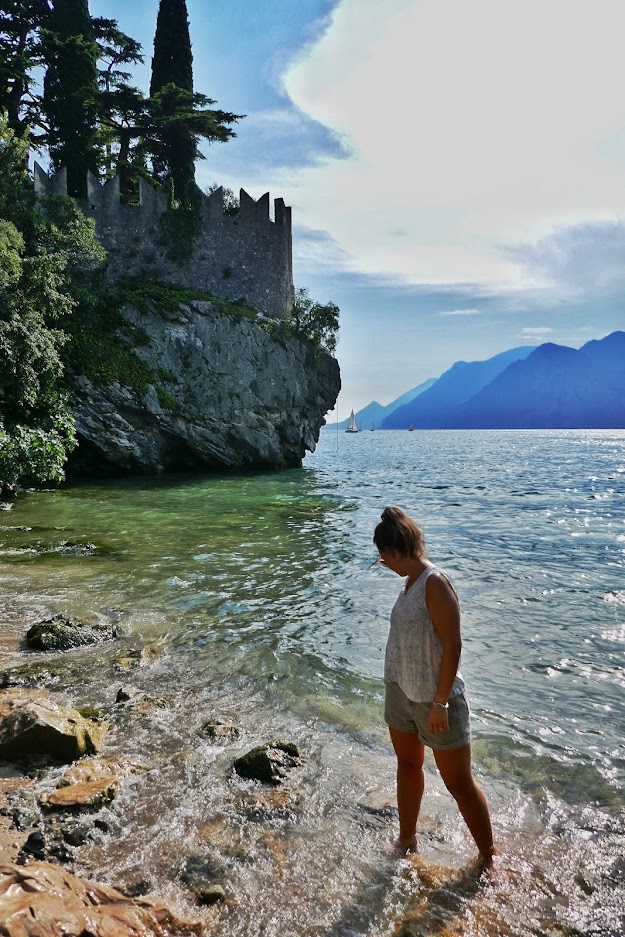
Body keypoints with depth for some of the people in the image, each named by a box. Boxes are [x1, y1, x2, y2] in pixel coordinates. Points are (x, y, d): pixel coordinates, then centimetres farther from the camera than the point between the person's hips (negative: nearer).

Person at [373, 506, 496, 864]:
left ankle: (490, 859, 25)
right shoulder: (411, 581, 4)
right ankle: (407, 842, 40)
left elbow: (453, 645, -22)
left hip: (435, 700, -9)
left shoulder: (435, 583, -22)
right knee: (408, 765, 22)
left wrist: (440, 702, -20)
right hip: (401, 693, 9)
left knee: (459, 784, 6)